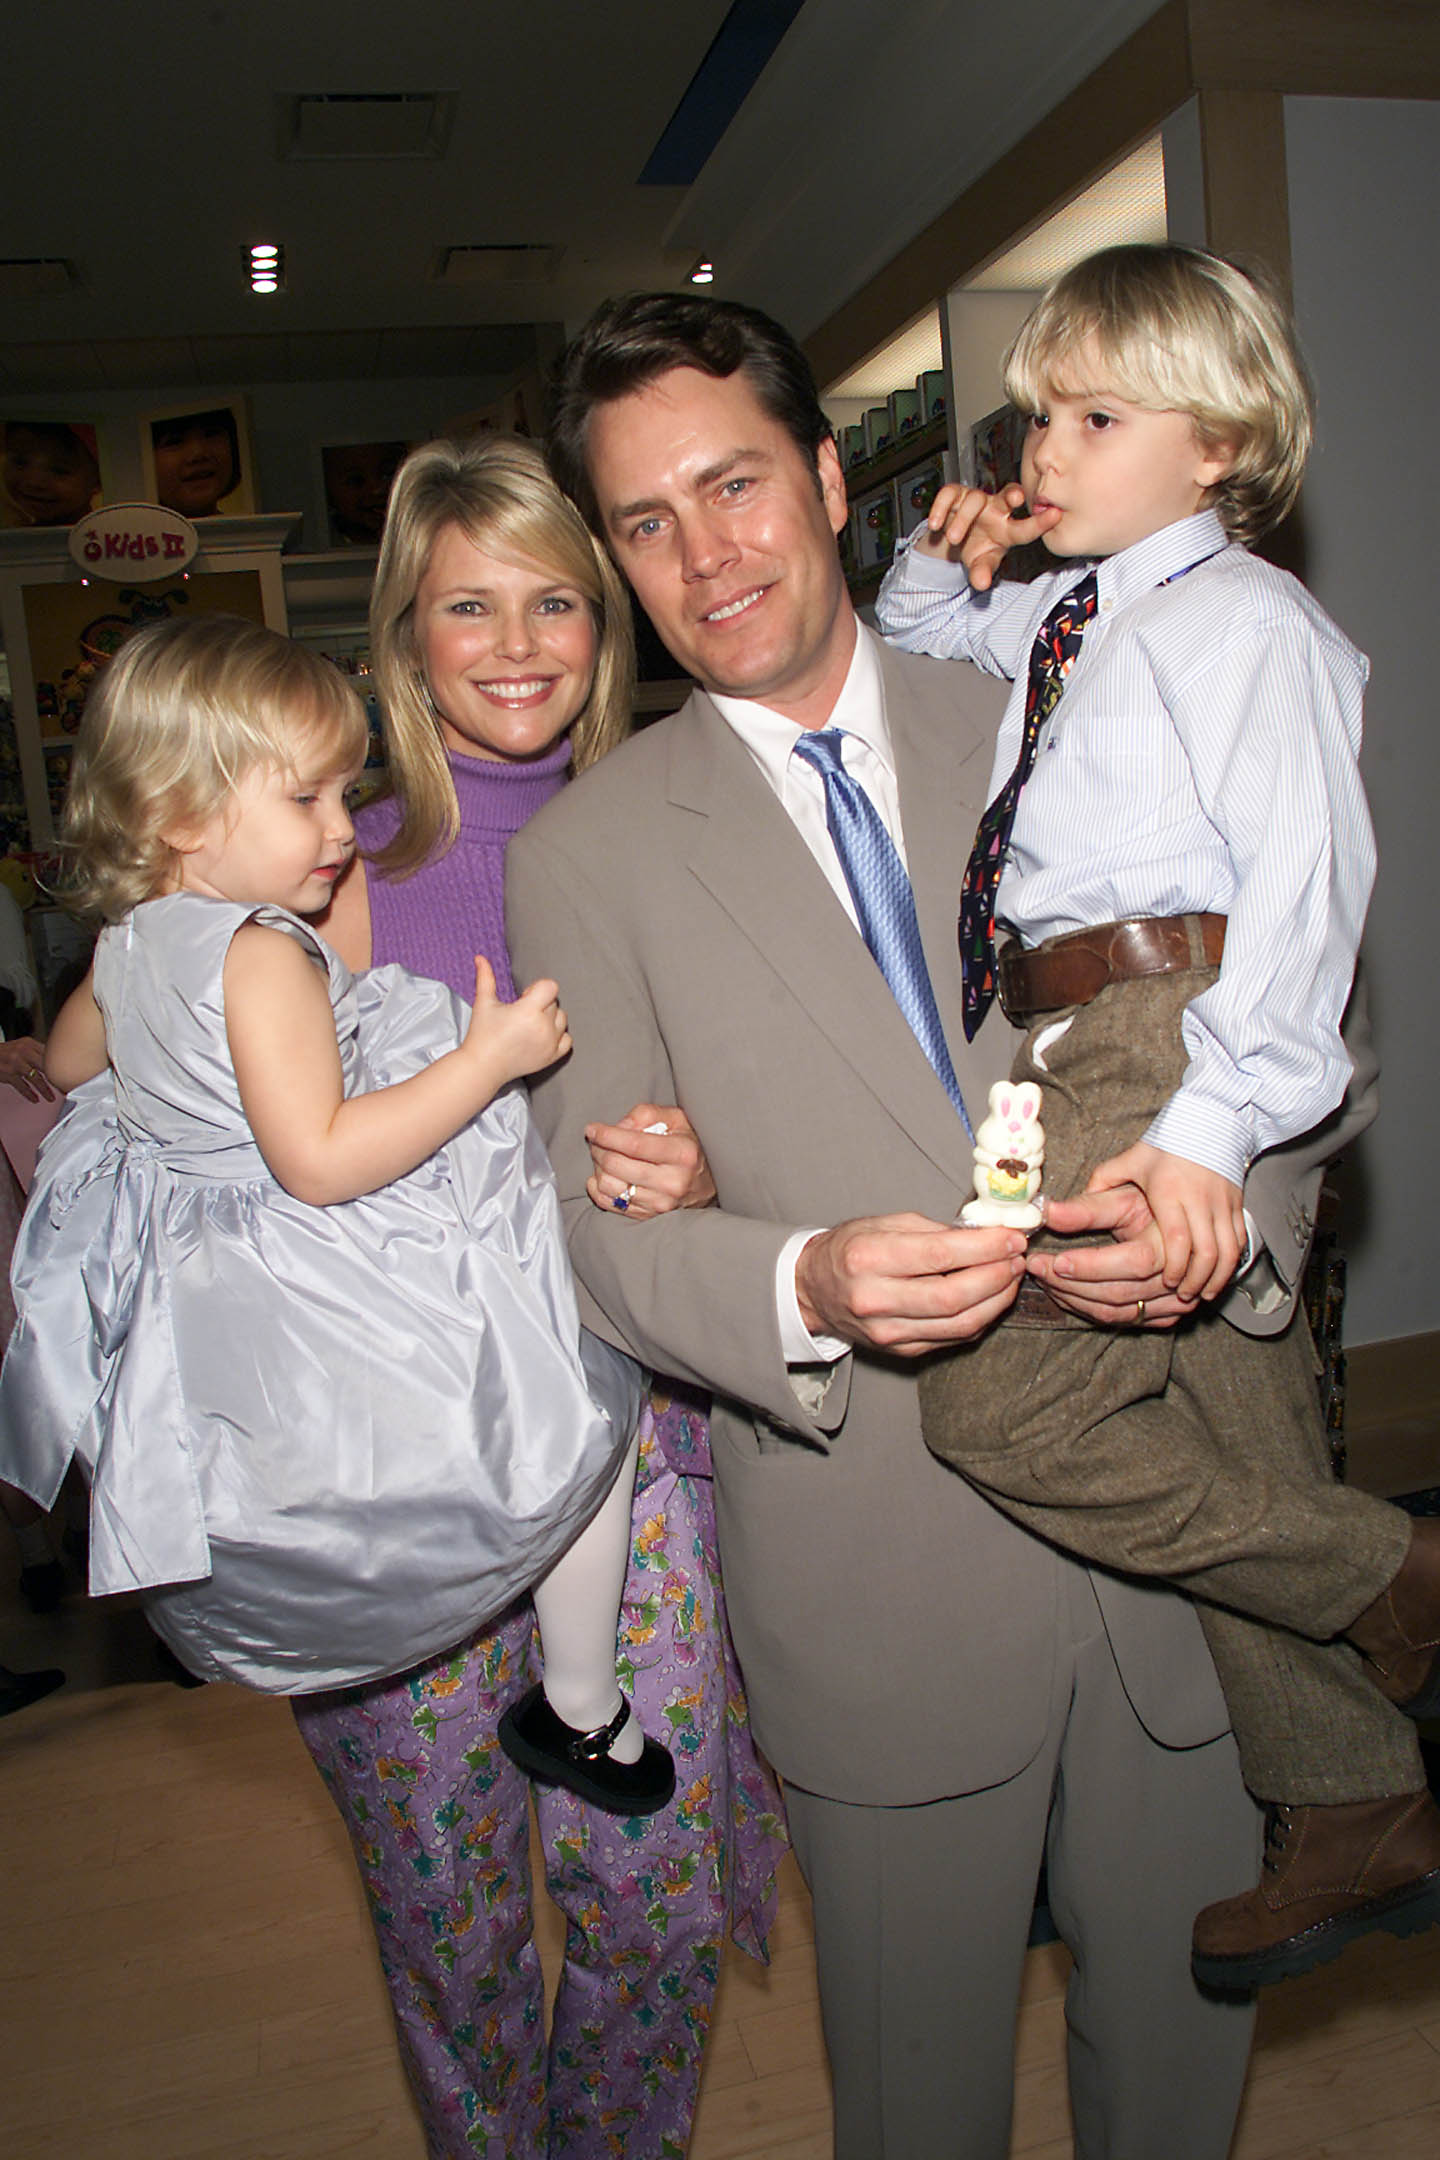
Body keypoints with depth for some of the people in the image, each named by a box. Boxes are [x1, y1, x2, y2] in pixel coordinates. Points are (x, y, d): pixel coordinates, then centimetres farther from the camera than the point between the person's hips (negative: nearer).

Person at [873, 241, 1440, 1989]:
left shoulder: (1248, 619, -4)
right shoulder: (1057, 617, 20)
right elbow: (913, 649, 40)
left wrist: (1213, 1118, -24)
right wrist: (940, 572, 17)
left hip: (1180, 1037, -8)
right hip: (1086, 1056, 8)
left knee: (996, 1397, -19)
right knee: (1235, 1455, 13)